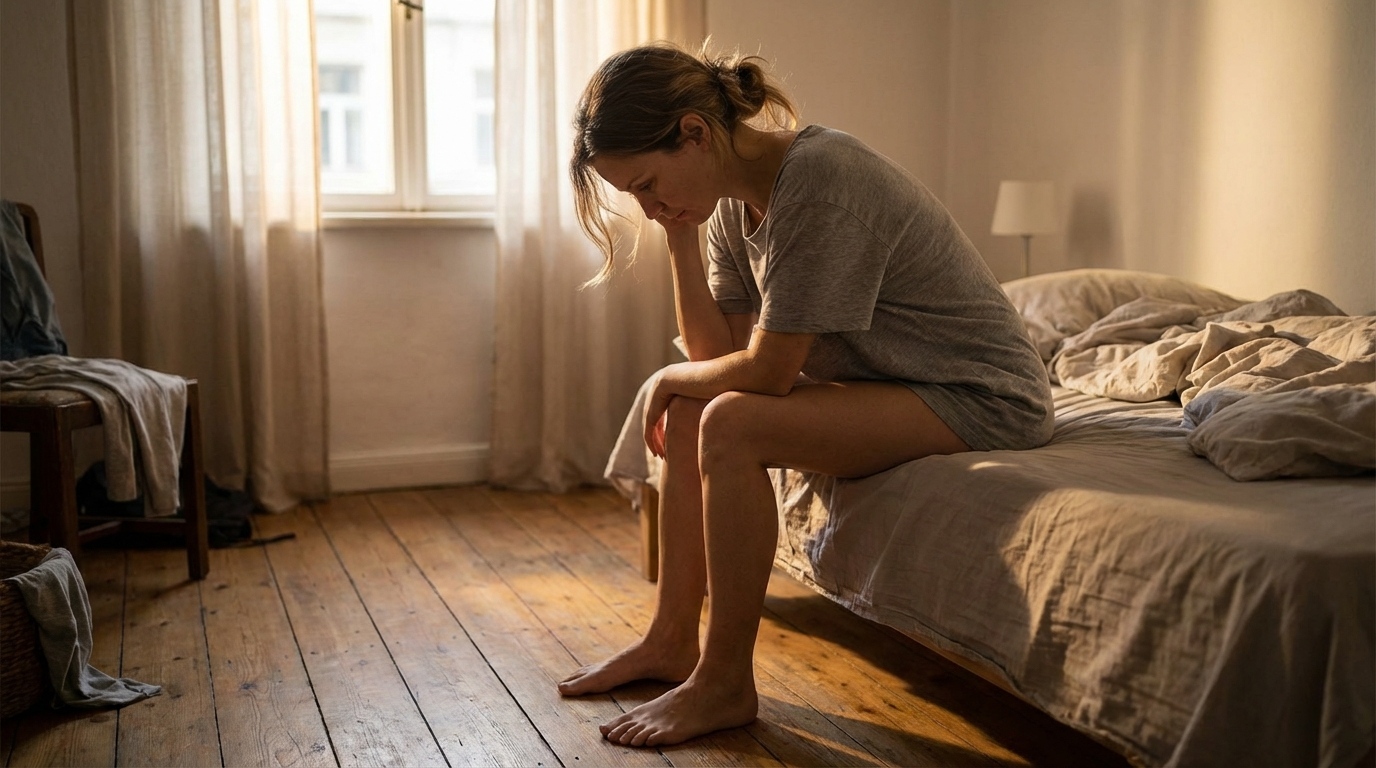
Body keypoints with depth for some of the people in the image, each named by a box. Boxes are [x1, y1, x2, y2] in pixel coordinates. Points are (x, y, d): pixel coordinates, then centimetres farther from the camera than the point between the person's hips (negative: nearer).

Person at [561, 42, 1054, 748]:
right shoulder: (734, 200, 2)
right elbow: (718, 352, 0)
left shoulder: (818, 179, -26)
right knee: (687, 407, 5)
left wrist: (671, 379, -5)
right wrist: (678, 236, -8)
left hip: (982, 397, -9)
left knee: (731, 424, -25)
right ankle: (672, 640, 11)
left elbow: (767, 370, -24)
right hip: (889, 380, 9)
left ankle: (726, 683, -10)